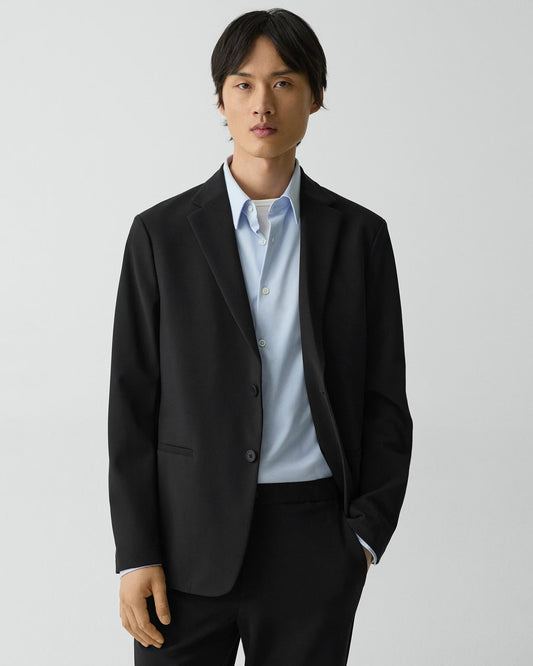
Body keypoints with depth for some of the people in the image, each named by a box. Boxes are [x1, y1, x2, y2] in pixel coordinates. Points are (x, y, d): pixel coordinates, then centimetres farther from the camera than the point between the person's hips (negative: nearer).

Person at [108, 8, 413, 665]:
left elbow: (384, 399, 6)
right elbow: (132, 401, 0)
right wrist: (135, 554, -5)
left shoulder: (360, 235, 4)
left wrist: (368, 532, -3)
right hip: (189, 541, -1)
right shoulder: (161, 234, 1)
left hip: (315, 540, 1)